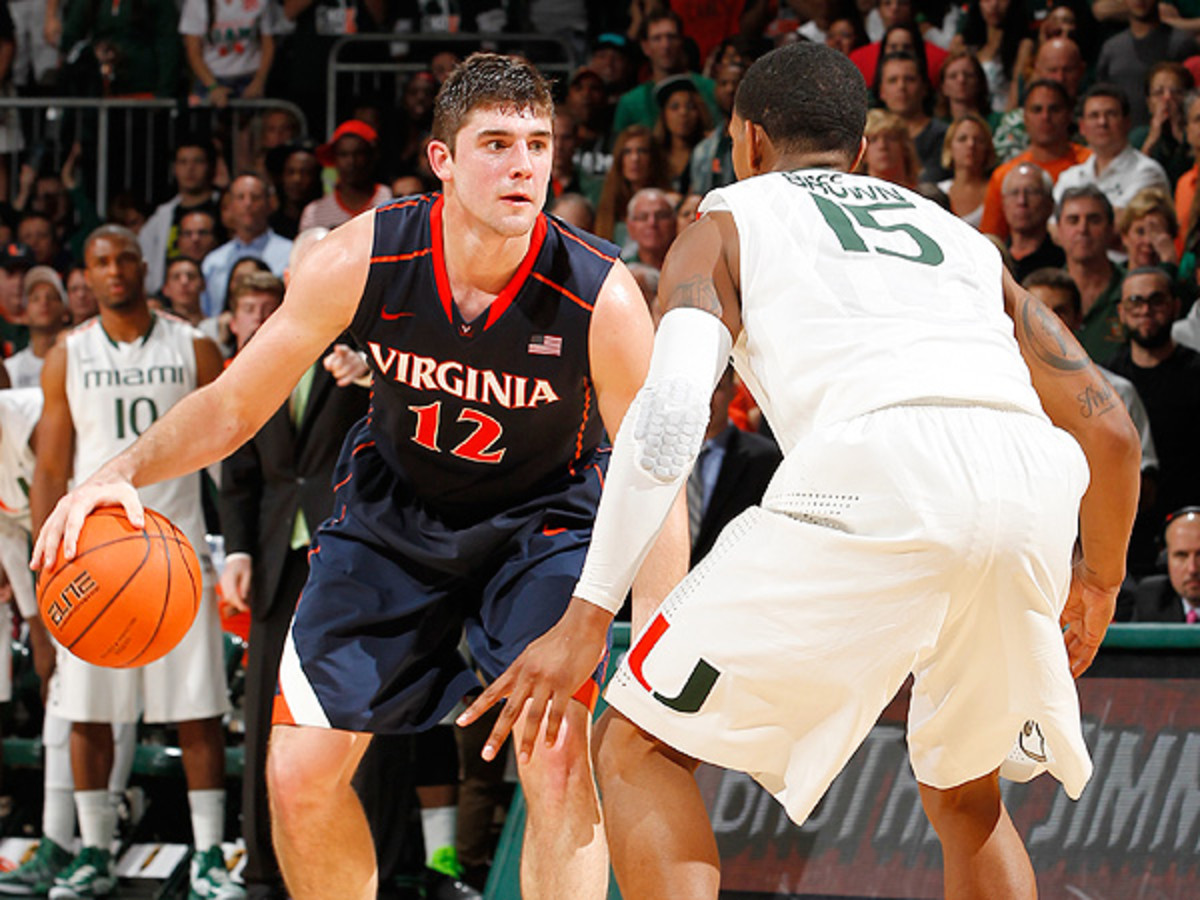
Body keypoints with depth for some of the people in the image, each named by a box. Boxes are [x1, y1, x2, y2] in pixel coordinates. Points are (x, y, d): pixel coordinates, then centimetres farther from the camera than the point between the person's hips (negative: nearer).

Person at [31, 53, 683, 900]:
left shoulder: (600, 296, -29)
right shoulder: (360, 261, -24)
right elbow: (234, 405, -11)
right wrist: (126, 472, -29)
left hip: (541, 516, -2)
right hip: (393, 507, 2)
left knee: (558, 760, -22)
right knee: (300, 775, -2)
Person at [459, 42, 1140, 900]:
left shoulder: (725, 225, 23)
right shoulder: (959, 236, 36)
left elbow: (673, 405, 3)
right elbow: (1109, 428, 30)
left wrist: (588, 616, 0)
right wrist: (1099, 582, 48)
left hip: (872, 475, -5)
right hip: (1029, 492, 5)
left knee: (641, 749, 10)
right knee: (967, 797, 29)